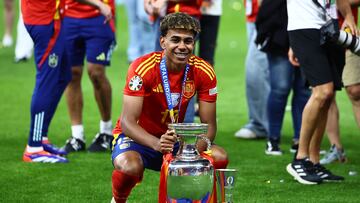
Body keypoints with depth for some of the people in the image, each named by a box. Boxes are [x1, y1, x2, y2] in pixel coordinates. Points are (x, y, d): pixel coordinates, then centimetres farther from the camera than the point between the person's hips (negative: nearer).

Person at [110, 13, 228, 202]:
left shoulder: (203, 72, -11)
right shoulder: (142, 67, -23)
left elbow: (209, 125, -8)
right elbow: (127, 122, -27)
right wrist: (156, 144, -45)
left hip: (174, 140, 4)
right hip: (138, 137, -4)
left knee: (219, 158, -20)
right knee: (129, 166, -37)